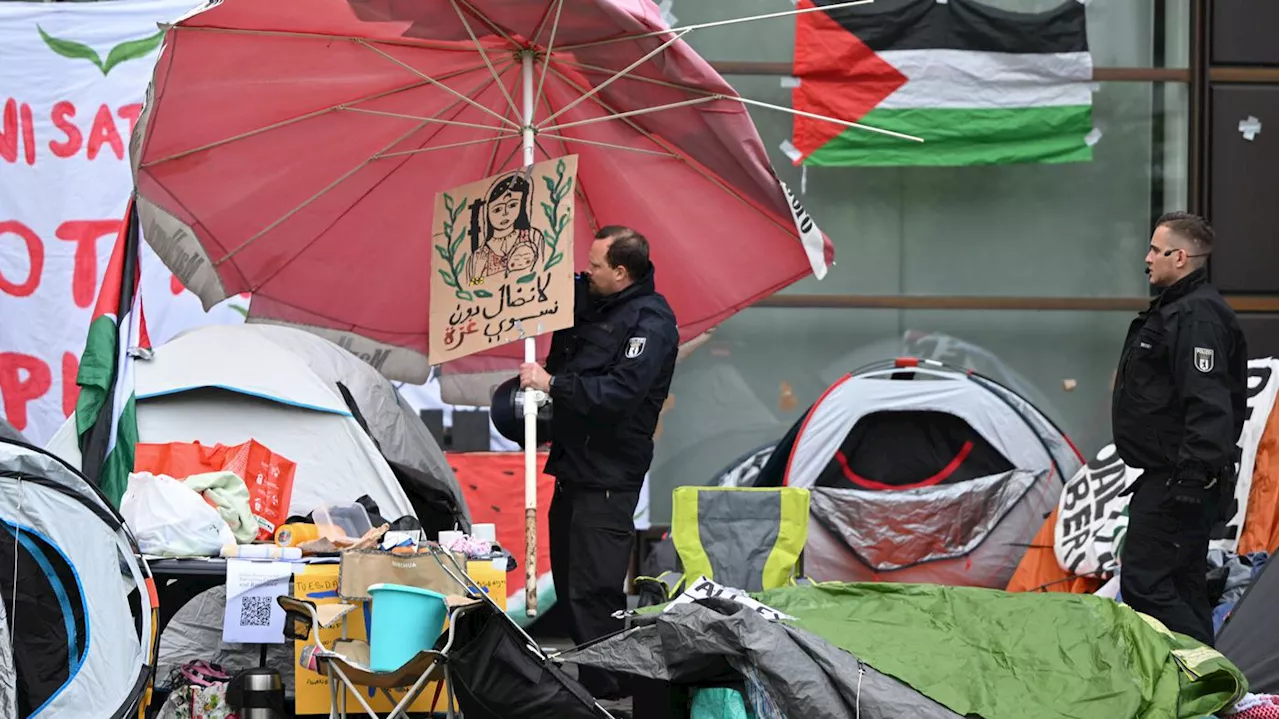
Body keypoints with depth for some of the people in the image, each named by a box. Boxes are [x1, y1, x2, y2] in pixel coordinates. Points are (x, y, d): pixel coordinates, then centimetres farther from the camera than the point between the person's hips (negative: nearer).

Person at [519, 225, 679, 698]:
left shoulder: (650, 321, -14)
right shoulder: (589, 299, 13)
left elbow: (620, 392, -26)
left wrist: (553, 384, -23)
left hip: (609, 477, -10)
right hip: (573, 465, 10)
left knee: (593, 591, -13)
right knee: (568, 582, 16)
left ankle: (606, 691, -9)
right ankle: (587, 680, 26)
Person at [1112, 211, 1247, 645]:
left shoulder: (1197, 316, -18)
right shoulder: (1175, 309, 18)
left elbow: (1209, 403, -26)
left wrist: (1194, 474, -28)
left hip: (1179, 479, -11)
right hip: (1169, 479, 11)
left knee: (1144, 584, -13)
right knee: (1181, 585, 14)